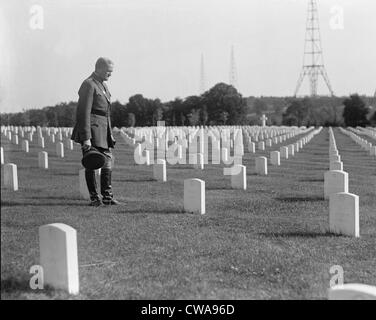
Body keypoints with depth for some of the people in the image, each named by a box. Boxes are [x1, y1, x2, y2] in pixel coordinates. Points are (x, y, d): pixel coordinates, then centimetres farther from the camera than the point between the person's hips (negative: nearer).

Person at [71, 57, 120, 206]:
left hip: (103, 129, 9)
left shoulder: (103, 85, 17)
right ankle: (94, 198, 5)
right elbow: (84, 113, -18)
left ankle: (107, 196, 15)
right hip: (91, 128, -9)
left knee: (108, 160, 9)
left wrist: (110, 133, 22)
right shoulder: (89, 85, -13)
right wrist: (86, 138, -23)